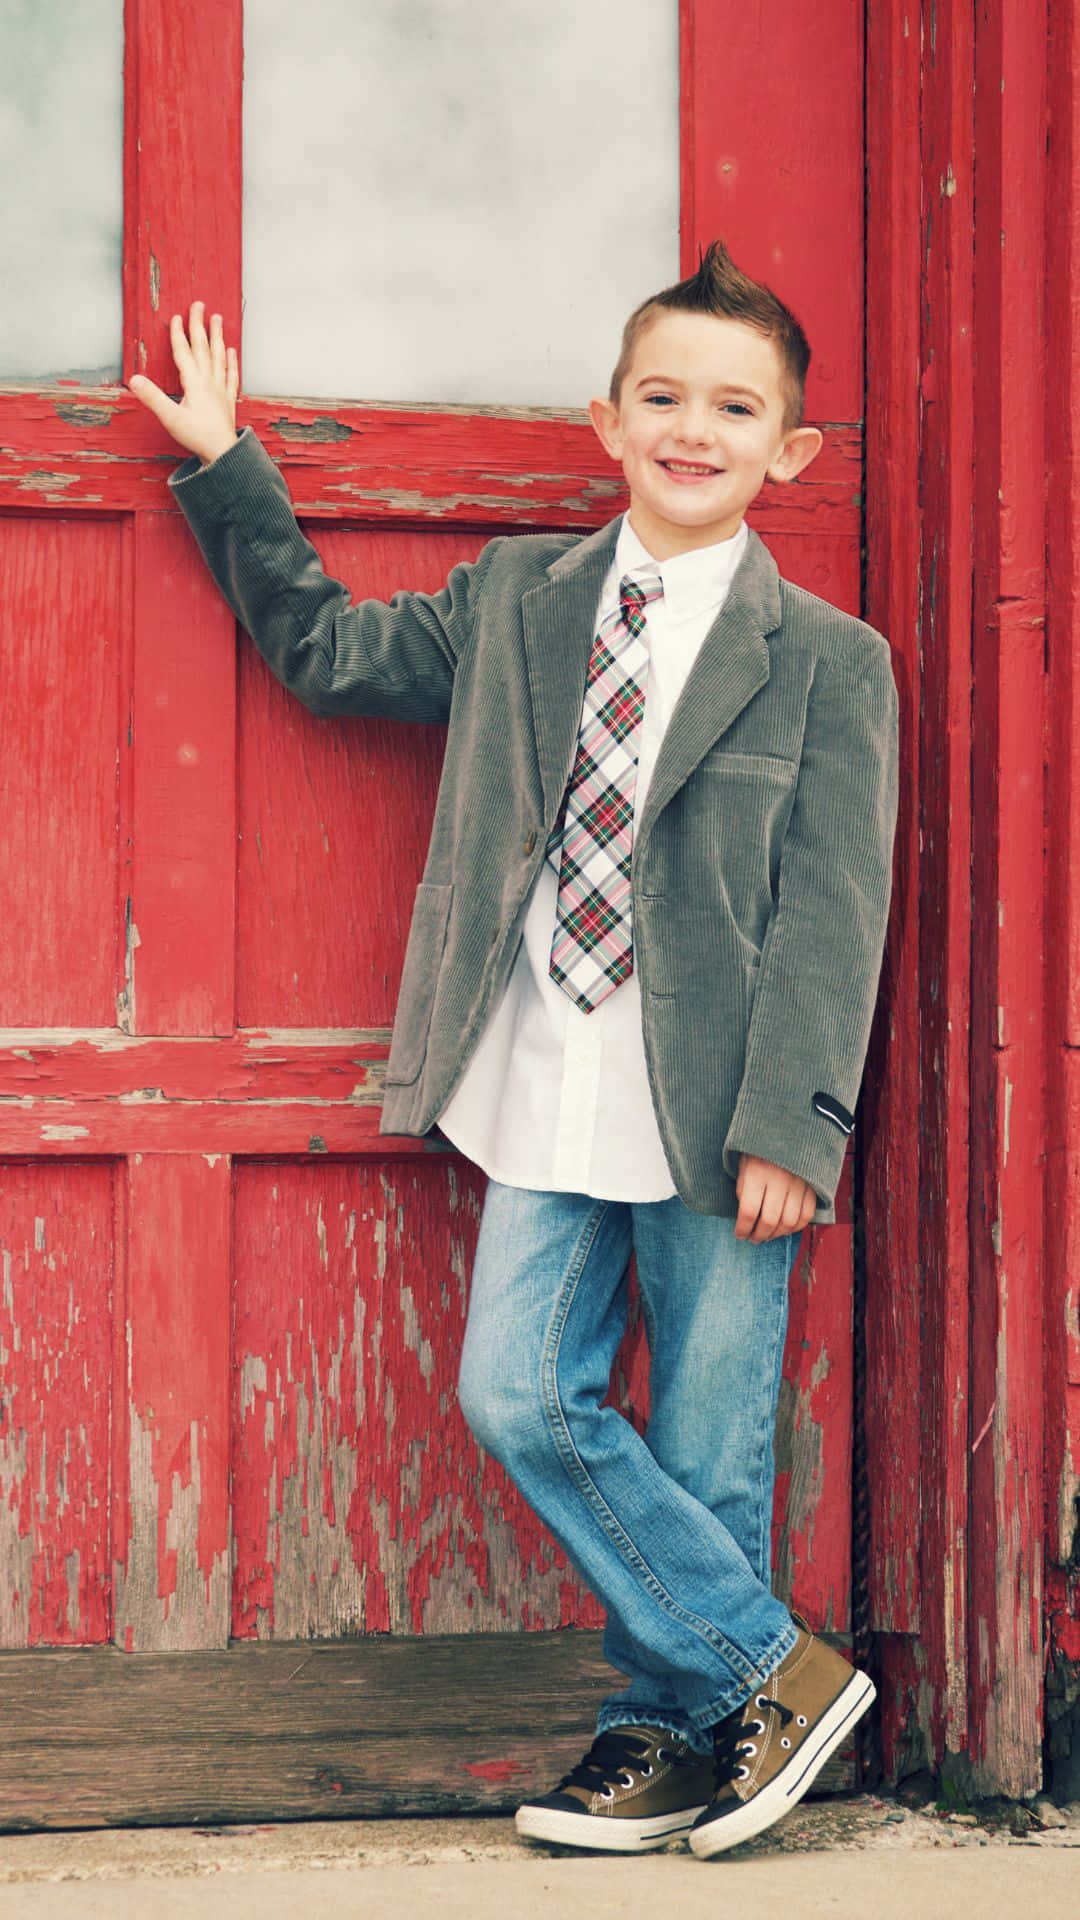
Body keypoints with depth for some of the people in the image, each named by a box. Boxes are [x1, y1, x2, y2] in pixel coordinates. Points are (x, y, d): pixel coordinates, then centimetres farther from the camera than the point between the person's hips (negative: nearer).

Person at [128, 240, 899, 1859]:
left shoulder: (829, 662, -2)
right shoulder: (514, 602, 10)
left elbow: (832, 914, -6)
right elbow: (326, 647, 23)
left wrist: (788, 1126, -13)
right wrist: (224, 472, 17)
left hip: (718, 1116, -4)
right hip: (553, 1107, 4)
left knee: (703, 1448, 2)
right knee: (521, 1398, 0)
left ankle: (665, 1727, 20)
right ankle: (769, 1670, 11)